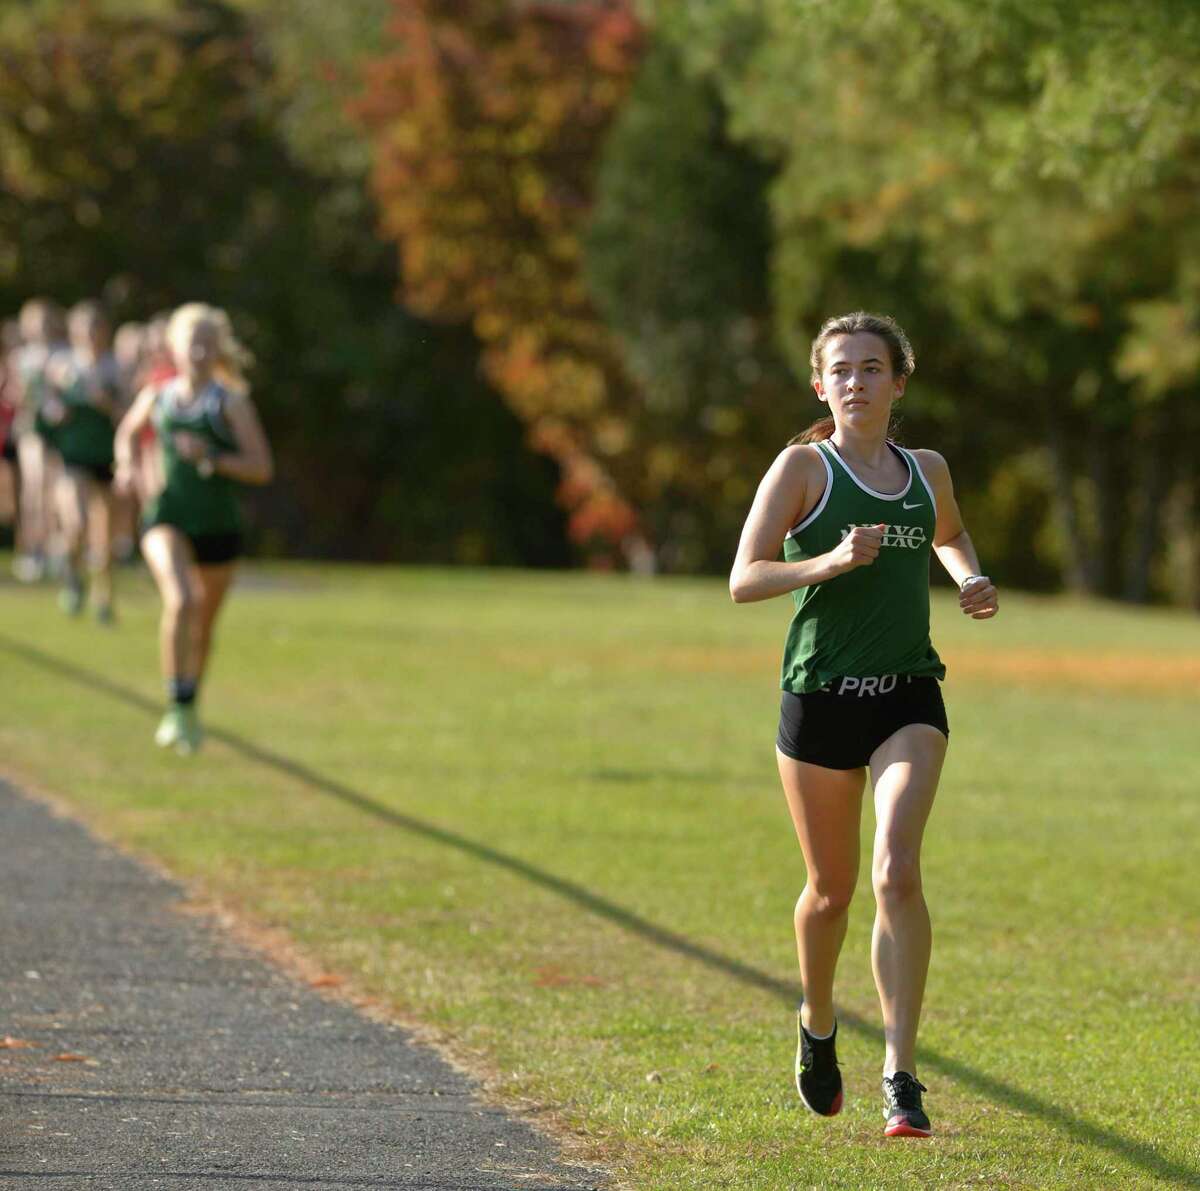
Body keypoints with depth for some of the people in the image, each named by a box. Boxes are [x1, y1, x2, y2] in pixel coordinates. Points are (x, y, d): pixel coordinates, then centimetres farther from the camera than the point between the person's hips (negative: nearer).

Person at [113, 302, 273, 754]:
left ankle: (190, 706, 40)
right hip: (167, 517, 0)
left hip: (218, 526, 0)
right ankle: (178, 708, -19)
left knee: (204, 624, 14)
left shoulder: (231, 402, -4)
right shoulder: (157, 396, 4)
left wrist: (211, 457, -20)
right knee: (181, 600, -27)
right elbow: (128, 432, 26)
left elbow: (262, 467, -8)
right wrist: (127, 465, 5)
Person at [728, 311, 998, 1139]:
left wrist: (972, 579, 11)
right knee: (832, 888, 11)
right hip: (821, 697, -1)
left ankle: (901, 1076, -18)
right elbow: (744, 580, -9)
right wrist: (830, 561, -24)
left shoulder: (927, 471, 10)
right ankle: (818, 1024, 41)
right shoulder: (803, 467, -2)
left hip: (908, 699, 1)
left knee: (898, 871, -17)